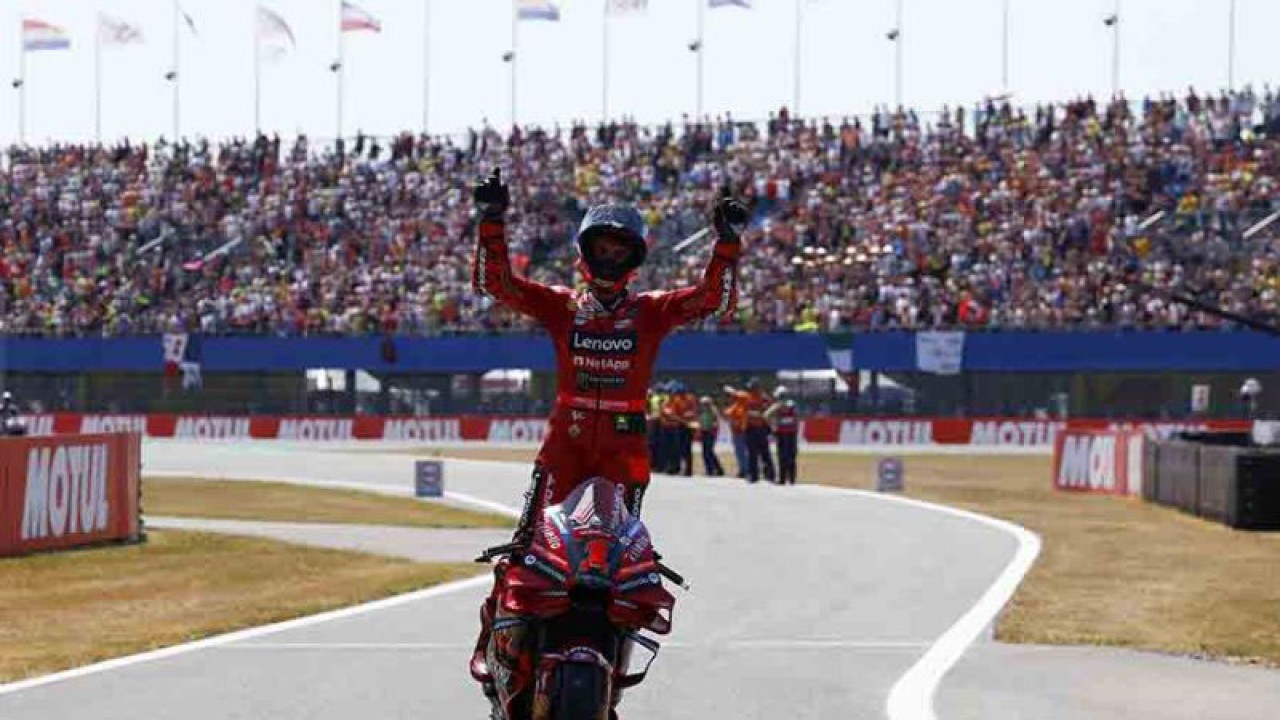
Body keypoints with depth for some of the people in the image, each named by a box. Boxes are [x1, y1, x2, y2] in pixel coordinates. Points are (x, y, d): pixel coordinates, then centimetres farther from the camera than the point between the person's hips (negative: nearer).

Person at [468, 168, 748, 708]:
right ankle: (491, 639, -3)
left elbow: (714, 298, -1)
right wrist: (490, 222, -10)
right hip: (566, 439, 0)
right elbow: (494, 280, 2)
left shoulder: (651, 311, 9)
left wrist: (727, 241, -13)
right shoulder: (560, 306, 10)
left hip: (626, 445, 0)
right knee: (529, 541, -10)